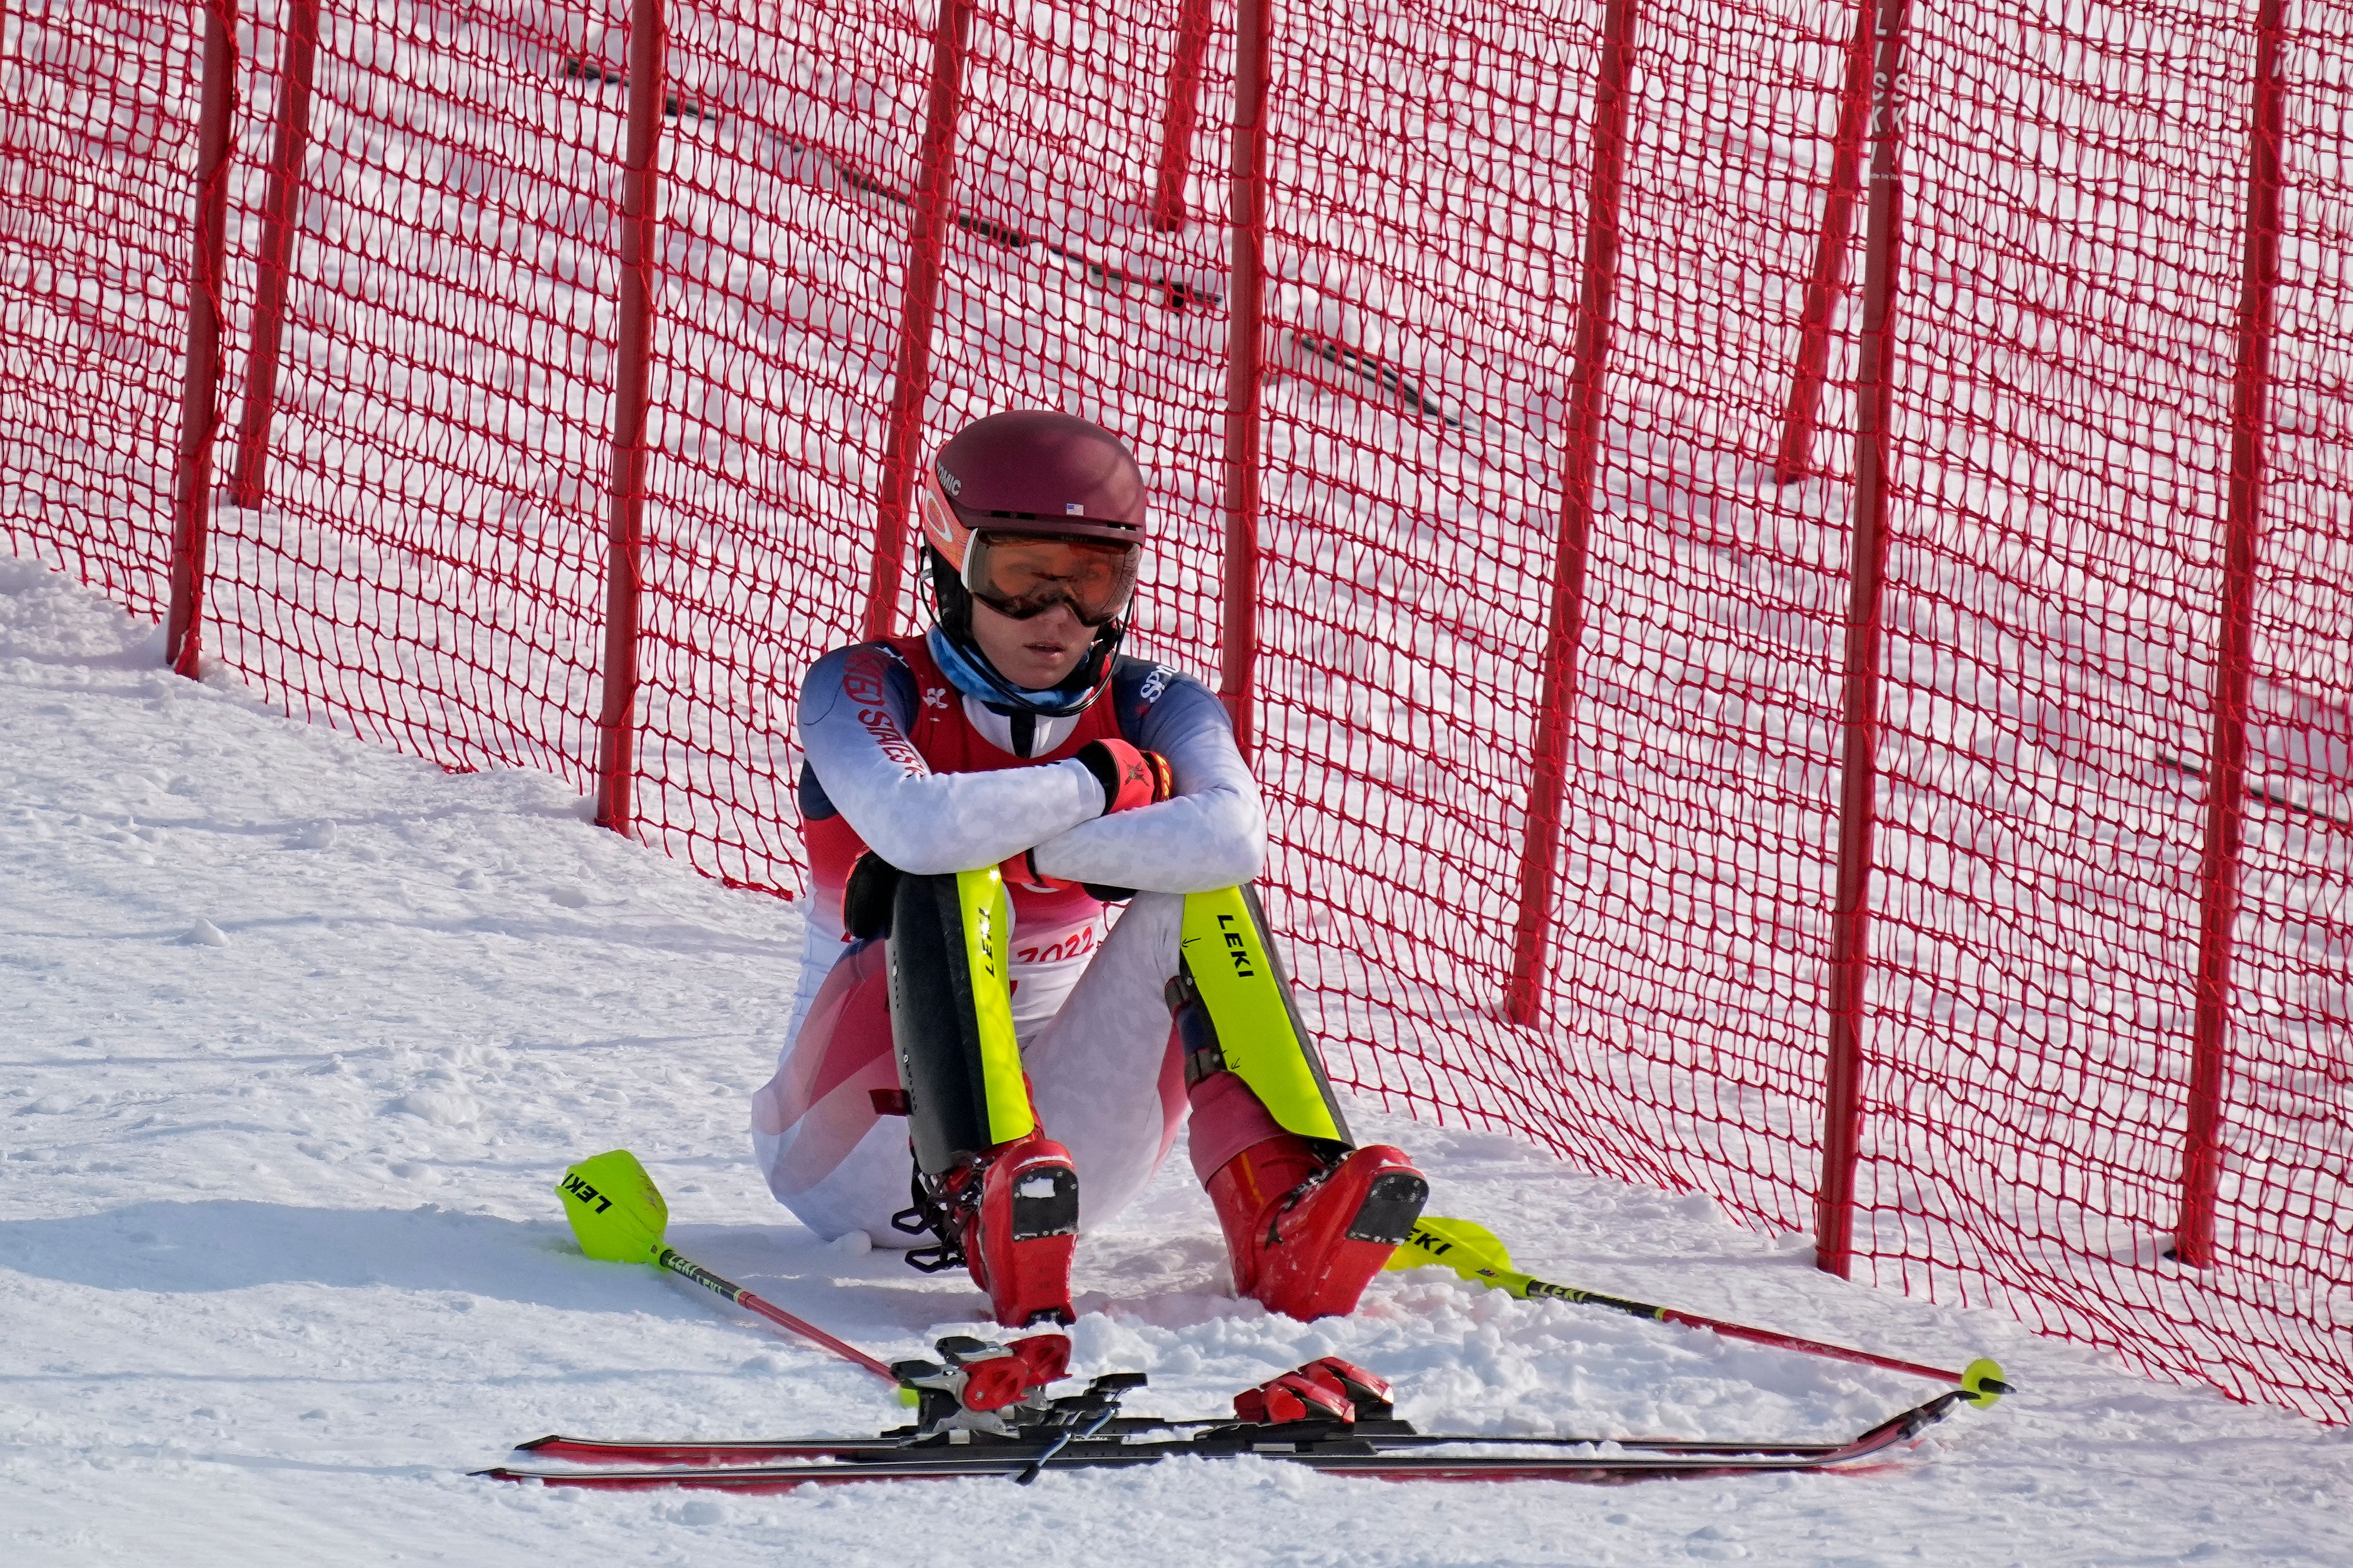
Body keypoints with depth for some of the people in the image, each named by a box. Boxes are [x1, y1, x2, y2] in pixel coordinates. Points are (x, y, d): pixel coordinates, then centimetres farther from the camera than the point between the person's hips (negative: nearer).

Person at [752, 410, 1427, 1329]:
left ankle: (1285, 1217, -36)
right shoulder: (862, 691, -8)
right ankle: (985, 1207, -50)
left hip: (1061, 1143, 3)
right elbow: (915, 829, -32)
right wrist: (1105, 779, -18)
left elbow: (1233, 836, -24)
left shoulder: (1153, 712, 0)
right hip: (862, 1148, -3)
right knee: (951, 889, -28)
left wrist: (1018, 845, -27)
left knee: (1196, 892, -17)